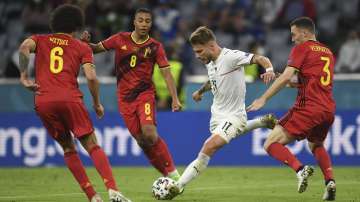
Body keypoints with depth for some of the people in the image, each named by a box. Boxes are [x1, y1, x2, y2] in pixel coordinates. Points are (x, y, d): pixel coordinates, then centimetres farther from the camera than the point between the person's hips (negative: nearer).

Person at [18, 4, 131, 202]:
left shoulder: (40, 40, 18)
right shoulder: (82, 47, 13)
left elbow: (24, 47, -6)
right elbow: (91, 77, 0)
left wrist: (23, 77, -1)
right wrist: (97, 104, 13)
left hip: (43, 102, 2)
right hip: (70, 100, -2)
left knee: (68, 147, 17)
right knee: (92, 146, 1)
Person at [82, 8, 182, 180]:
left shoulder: (155, 47, -2)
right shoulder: (120, 39, 2)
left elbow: (166, 73, -5)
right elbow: (97, 48, 9)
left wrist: (175, 98, -15)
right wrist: (86, 43, -14)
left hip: (145, 94, -2)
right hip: (125, 98, 2)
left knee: (149, 133, -23)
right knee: (141, 140, -1)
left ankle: (173, 174, -14)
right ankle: (167, 174, 12)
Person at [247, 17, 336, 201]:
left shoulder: (302, 48, -1)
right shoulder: (328, 52, 21)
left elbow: (286, 77, -13)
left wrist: (263, 99, -13)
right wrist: (298, 83, 23)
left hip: (308, 108, -7)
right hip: (328, 109, 7)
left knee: (271, 144, -5)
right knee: (316, 145, 33)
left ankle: (300, 169, -27)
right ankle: (330, 181, 9)